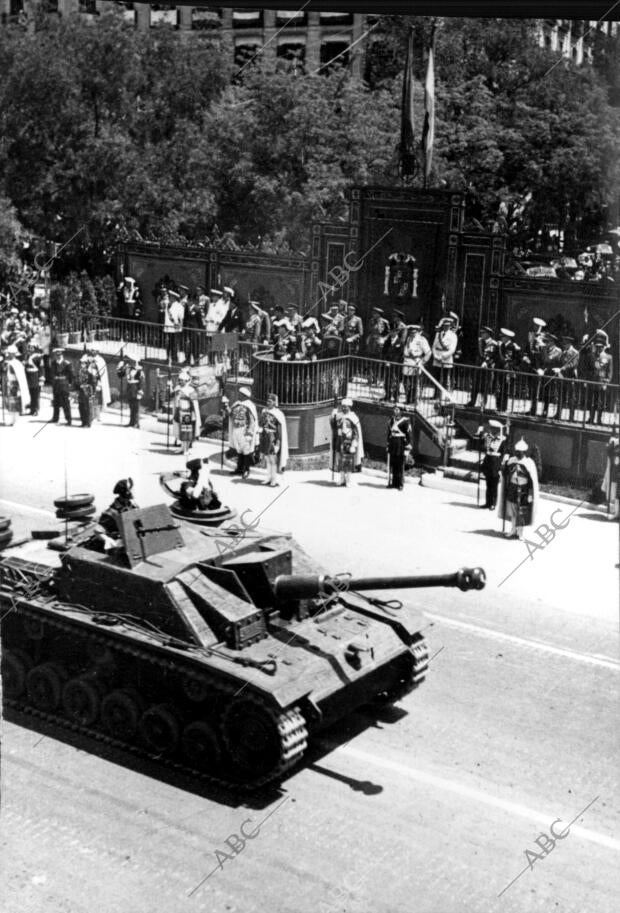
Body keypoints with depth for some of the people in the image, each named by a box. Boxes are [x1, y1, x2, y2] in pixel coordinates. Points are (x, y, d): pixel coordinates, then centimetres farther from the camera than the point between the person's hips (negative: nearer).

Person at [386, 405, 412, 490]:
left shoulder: (405, 421, -8)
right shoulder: (391, 421, 11)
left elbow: (409, 435, -9)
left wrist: (407, 449, -13)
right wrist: (388, 445, 19)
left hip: (401, 445, -6)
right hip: (392, 444, 6)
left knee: (400, 465, -3)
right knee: (392, 465, 7)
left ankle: (400, 484, 5)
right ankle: (393, 483, 16)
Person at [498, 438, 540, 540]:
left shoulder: (529, 463, -14)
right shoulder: (511, 460, 0)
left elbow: (533, 480, -13)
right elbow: (505, 473, 10)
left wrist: (530, 494, -15)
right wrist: (504, 463, -7)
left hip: (523, 491, -5)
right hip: (512, 489, 5)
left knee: (522, 513, 4)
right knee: (512, 512, 13)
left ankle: (520, 533, 15)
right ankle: (513, 530, 27)